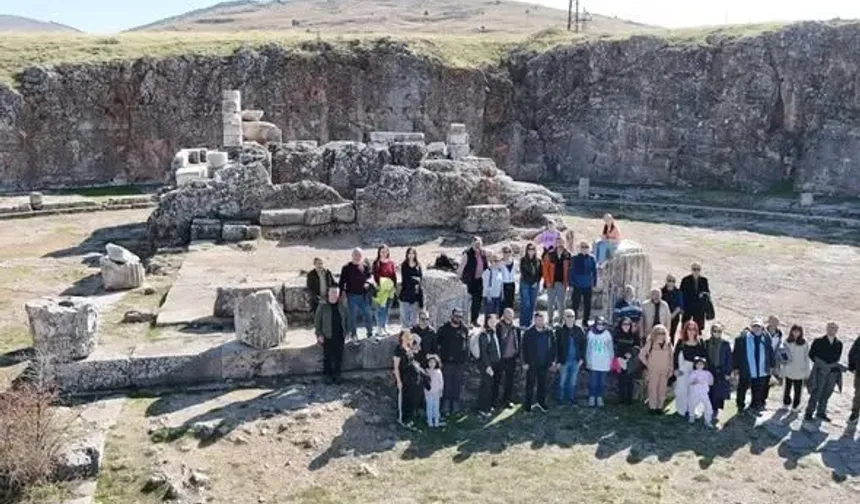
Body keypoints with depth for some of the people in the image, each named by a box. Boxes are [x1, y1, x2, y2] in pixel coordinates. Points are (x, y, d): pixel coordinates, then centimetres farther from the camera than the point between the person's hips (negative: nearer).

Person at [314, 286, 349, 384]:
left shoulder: (342, 305, 0)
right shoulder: (323, 306, -9)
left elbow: (347, 318, 10)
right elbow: (317, 320, -6)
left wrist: (346, 331, 7)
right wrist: (319, 334, -9)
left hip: (339, 336, 3)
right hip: (327, 336, -2)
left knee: (338, 356, 8)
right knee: (327, 356, 5)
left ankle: (337, 374, 23)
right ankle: (327, 374, 21)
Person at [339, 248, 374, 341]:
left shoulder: (366, 266, 5)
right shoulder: (347, 268, -1)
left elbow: (371, 276, 2)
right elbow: (342, 282, -1)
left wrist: (368, 282, -21)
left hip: (364, 295, 2)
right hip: (352, 295, -2)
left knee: (367, 315, 6)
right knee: (353, 316, 5)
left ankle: (370, 333, 19)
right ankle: (353, 335, 16)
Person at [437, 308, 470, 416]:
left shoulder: (465, 329, 5)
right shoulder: (444, 329, -2)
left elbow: (466, 345, 12)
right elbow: (437, 343, 0)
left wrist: (465, 359, 8)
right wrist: (439, 359, -4)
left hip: (460, 362, 2)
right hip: (447, 362, -2)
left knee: (457, 385, 9)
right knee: (447, 385, -1)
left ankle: (455, 406, 21)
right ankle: (446, 407, 8)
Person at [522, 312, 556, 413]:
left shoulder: (549, 332, 0)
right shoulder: (529, 332, -8)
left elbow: (553, 346, 5)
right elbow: (524, 348, -6)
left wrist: (552, 360, 3)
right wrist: (525, 362, -8)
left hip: (544, 363, 2)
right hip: (532, 363, -2)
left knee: (543, 384, 12)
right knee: (530, 384, 6)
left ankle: (541, 403, 24)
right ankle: (528, 404, 15)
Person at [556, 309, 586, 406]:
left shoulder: (579, 330, 1)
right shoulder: (560, 330, -7)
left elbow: (583, 344, 6)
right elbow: (557, 346, -8)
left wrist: (582, 358, 0)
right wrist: (558, 361, -11)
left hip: (576, 361, 3)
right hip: (564, 361, -2)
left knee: (573, 383, 14)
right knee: (562, 382, 6)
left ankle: (572, 400, 26)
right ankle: (561, 400, 19)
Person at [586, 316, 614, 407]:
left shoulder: (607, 334, -2)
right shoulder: (590, 333, -1)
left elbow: (610, 348, 6)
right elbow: (588, 348, 7)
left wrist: (611, 360, 5)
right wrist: (587, 360, 7)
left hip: (604, 363, 0)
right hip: (593, 363, 0)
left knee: (602, 382, 5)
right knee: (593, 382, 1)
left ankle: (600, 397, 17)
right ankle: (592, 397, 13)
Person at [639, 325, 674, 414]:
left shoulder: (668, 344, 4)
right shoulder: (650, 343, -6)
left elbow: (671, 358, 10)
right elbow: (641, 355, -3)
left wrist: (671, 369, 6)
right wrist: (647, 364, -3)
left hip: (665, 371, 3)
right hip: (653, 370, -3)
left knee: (662, 389, 6)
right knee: (653, 389, -1)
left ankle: (660, 407, 15)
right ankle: (652, 407, 7)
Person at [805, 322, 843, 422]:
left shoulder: (839, 344, 6)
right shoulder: (818, 341, -2)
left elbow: (838, 356, 18)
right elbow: (811, 354, 4)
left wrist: (833, 364, 5)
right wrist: (819, 363, 0)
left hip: (833, 371, 4)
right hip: (820, 370, -3)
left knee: (826, 393, 8)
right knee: (816, 392, -4)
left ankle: (821, 413, 20)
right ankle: (809, 412, 6)